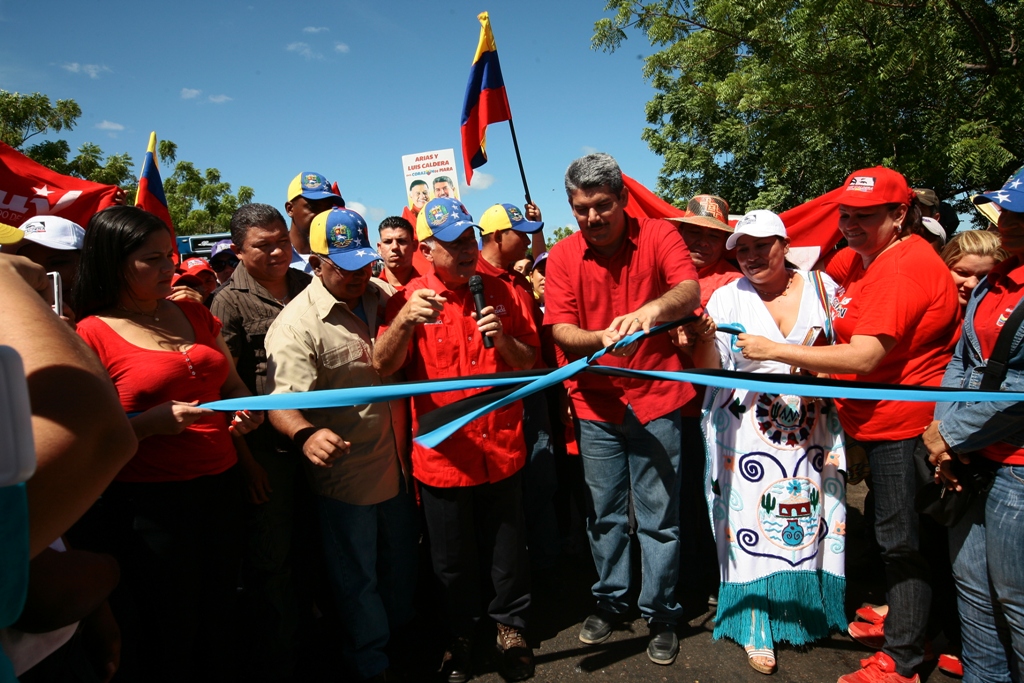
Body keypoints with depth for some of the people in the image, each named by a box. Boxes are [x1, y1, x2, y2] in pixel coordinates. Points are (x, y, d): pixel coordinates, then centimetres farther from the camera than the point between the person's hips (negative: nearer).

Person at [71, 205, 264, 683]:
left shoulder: (193, 314, 9)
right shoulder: (92, 334, -8)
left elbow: (231, 384, 19)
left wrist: (247, 411, -1)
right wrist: (152, 422, -24)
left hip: (220, 485, 5)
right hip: (150, 500, -5)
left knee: (217, 617, 17)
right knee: (170, 631, 11)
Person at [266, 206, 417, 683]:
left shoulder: (382, 296, 1)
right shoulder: (298, 323, -19)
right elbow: (283, 401, -29)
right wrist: (305, 434, -48)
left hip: (397, 463, 6)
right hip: (345, 474, -6)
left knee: (402, 564, 24)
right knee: (358, 578, 13)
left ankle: (399, 638, 49)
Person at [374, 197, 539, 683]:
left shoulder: (501, 292, 1)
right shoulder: (410, 298, -7)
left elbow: (528, 361, 4)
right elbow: (382, 366, -18)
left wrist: (503, 339, -16)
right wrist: (405, 319, -34)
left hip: (501, 447, 2)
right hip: (443, 454, -1)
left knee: (507, 548, 17)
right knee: (453, 557, 16)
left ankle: (510, 625, 42)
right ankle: (460, 633, 42)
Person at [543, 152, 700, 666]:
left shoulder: (658, 236, -6)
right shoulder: (563, 256, -1)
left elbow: (689, 291, -22)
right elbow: (560, 329, -7)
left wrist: (650, 309, -44)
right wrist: (601, 338, -28)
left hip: (654, 399, -2)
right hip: (595, 404, 2)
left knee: (659, 516, 7)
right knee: (604, 513, 15)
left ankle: (661, 614, 26)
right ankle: (610, 601, 36)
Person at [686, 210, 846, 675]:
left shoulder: (821, 286, 2)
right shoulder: (727, 297, -3)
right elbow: (708, 371, -8)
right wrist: (704, 338, -28)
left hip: (813, 430, 2)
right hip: (748, 434, -2)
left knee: (811, 521, 10)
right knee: (754, 526, 2)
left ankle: (809, 611, 33)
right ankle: (756, 626, 18)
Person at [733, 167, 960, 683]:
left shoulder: (904, 267, -23)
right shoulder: (857, 258, 8)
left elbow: (863, 357, -30)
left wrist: (774, 351, -26)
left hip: (904, 422, -10)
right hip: (882, 418, 10)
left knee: (900, 540, 0)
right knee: (891, 530, 22)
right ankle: (902, 624, 40)